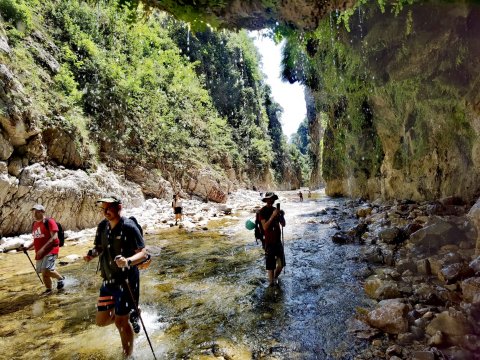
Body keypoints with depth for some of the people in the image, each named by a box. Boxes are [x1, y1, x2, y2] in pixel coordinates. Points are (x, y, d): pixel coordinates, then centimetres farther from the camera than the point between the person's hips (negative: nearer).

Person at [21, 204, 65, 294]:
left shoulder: (49, 221, -12)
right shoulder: (34, 224, 13)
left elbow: (54, 237, -19)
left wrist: (43, 248, -24)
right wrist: (28, 247, 9)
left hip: (50, 250, -8)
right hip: (39, 252, 8)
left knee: (46, 270, -20)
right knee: (43, 273, 12)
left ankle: (60, 278, 6)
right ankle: (48, 290, 30)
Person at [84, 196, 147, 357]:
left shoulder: (129, 227, -20)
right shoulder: (102, 226, 1)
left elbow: (143, 253, -22)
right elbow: (100, 247, 14)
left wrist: (128, 261, -41)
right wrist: (92, 253, -9)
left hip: (126, 281, -7)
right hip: (108, 280, 7)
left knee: (121, 321, 1)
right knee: (101, 320, 15)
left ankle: (127, 355, 24)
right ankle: (131, 314, 40)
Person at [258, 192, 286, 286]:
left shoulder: (276, 210, 8)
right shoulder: (262, 211, -12)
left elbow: (283, 224, 7)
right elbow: (265, 227, -22)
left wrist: (282, 216, -12)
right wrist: (273, 216, -29)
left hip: (278, 241, 6)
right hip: (269, 242, -6)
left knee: (281, 264, 14)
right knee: (270, 266, 1)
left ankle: (275, 277, 38)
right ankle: (272, 283, 17)